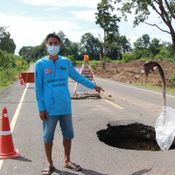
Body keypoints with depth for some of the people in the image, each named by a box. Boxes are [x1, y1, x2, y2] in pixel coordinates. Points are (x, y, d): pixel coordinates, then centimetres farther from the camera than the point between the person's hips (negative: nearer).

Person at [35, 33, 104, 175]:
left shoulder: (66, 62, 2)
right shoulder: (40, 64, -6)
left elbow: (78, 77, 15)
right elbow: (38, 88, -5)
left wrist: (93, 86, 20)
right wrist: (41, 108, -8)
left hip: (65, 107, 3)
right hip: (49, 108, -3)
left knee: (68, 135, 12)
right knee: (48, 137, 7)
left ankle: (67, 161, 31)